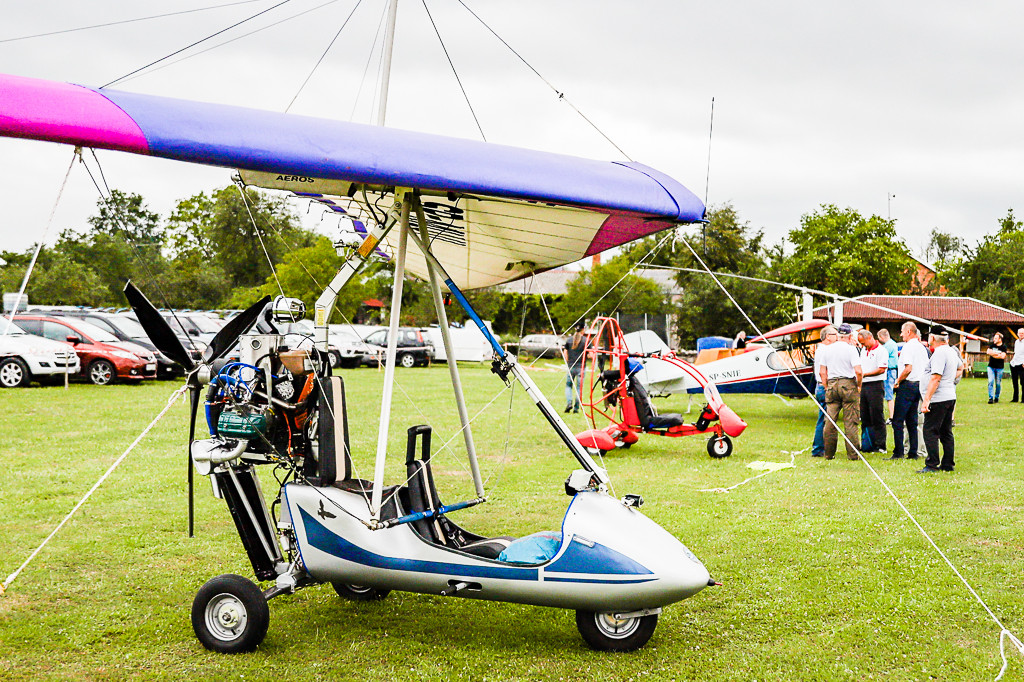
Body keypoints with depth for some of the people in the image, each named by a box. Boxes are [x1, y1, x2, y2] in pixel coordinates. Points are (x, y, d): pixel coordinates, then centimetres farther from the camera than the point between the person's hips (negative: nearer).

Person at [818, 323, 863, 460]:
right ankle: (853, 454, 0)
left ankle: (829, 453, 10)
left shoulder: (827, 350, 8)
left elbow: (822, 372, 10)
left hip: (832, 385, 4)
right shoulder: (851, 349, -7)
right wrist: (859, 386, 1)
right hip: (848, 385, -4)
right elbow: (858, 371, -14)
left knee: (830, 421, 7)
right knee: (850, 422, -1)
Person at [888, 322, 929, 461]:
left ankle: (898, 452, -9)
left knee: (898, 420, -6)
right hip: (919, 385, 9)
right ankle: (913, 452, 11)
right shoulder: (922, 348, 14)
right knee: (912, 421, 12)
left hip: (907, 385, -9)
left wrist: (897, 381, -10)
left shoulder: (908, 346, -12)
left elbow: (908, 368, -21)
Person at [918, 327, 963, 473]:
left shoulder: (939, 353, -16)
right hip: (951, 396, 10)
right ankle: (948, 464, 17)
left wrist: (926, 399, -24)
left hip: (938, 399, -10)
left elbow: (935, 378, -23)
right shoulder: (952, 352, 14)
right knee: (946, 432, 13)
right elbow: (960, 366, 37)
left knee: (930, 431, -7)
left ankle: (932, 465, -9)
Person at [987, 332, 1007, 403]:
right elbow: (988, 352, -8)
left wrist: (993, 354, -12)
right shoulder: (992, 344, 6)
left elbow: (1003, 356, -16)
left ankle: (996, 397, 20)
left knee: (998, 383, 3)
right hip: (991, 366, 2)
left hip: (999, 367, -2)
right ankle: (991, 398, -8)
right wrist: (998, 354, -14)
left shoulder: (1003, 347, -5)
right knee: (991, 381, -9)